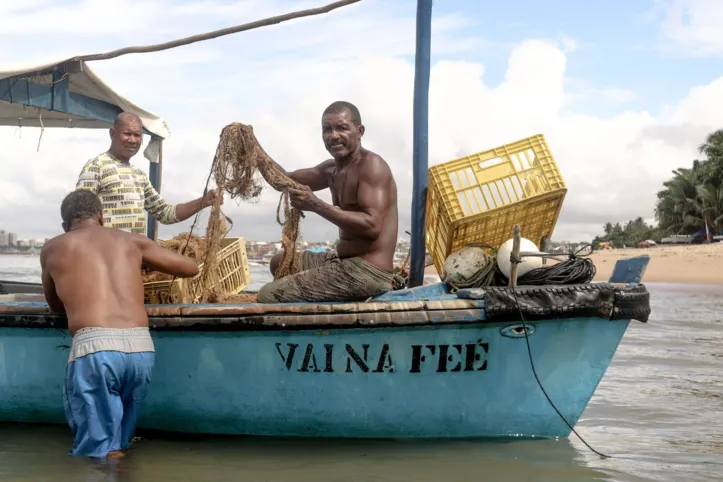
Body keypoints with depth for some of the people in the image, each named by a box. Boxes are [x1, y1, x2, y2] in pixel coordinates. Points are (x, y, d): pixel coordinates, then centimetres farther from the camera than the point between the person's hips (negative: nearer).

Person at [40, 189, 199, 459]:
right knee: (117, 446, 20)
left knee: (98, 452, 2)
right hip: (142, 348, 3)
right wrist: (144, 262, 49)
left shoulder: (53, 249, 19)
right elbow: (190, 268, 32)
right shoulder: (131, 241, 23)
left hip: (95, 347, -3)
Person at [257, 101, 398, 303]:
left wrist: (316, 205, -27)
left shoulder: (371, 165, -14)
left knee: (267, 296, -10)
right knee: (280, 263, 29)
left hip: (367, 273, -10)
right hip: (345, 262, 10)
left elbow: (373, 225, -27)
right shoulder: (331, 169, 14)